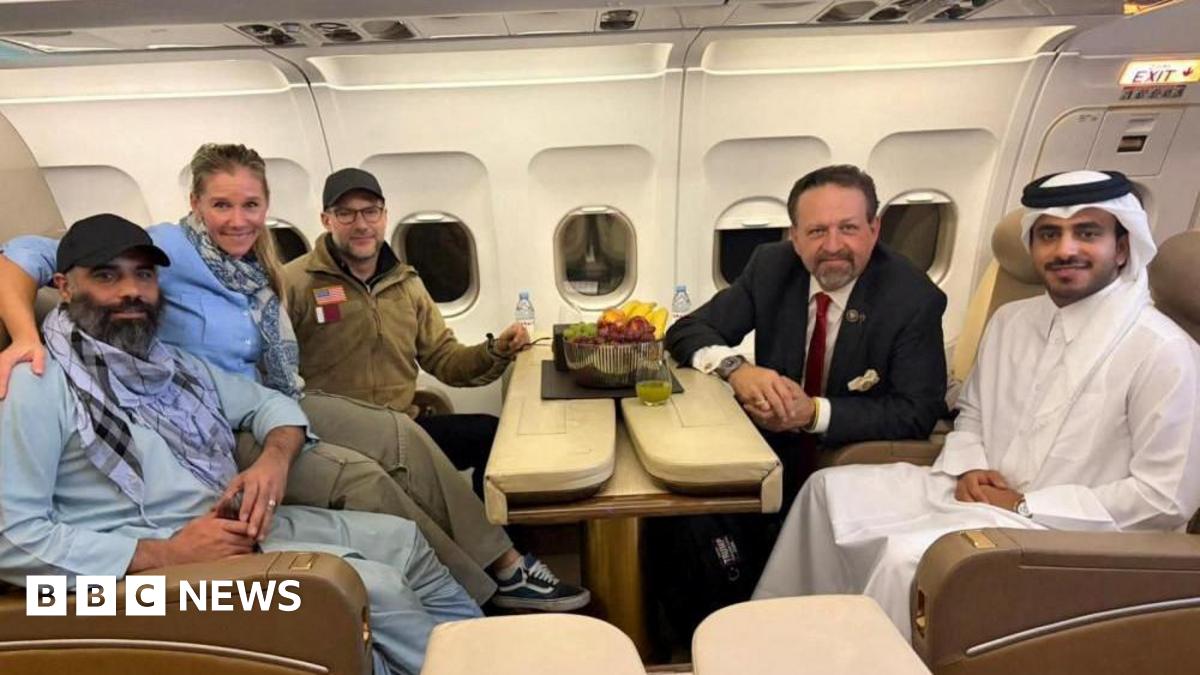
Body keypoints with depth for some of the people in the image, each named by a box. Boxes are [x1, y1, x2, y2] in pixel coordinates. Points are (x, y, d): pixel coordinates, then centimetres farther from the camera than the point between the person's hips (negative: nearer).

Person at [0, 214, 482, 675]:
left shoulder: (175, 364, 13)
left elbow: (270, 403, 18)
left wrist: (274, 458, -5)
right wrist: (167, 554, -21)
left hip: (243, 524, 8)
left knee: (402, 539, 2)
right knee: (374, 584, -21)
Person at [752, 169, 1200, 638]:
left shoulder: (1162, 352, -15)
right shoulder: (1009, 320, 7)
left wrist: (1026, 506, -16)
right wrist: (969, 469, -3)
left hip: (1063, 531, -7)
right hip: (977, 496, 7)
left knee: (908, 556, -31)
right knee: (831, 490, -2)